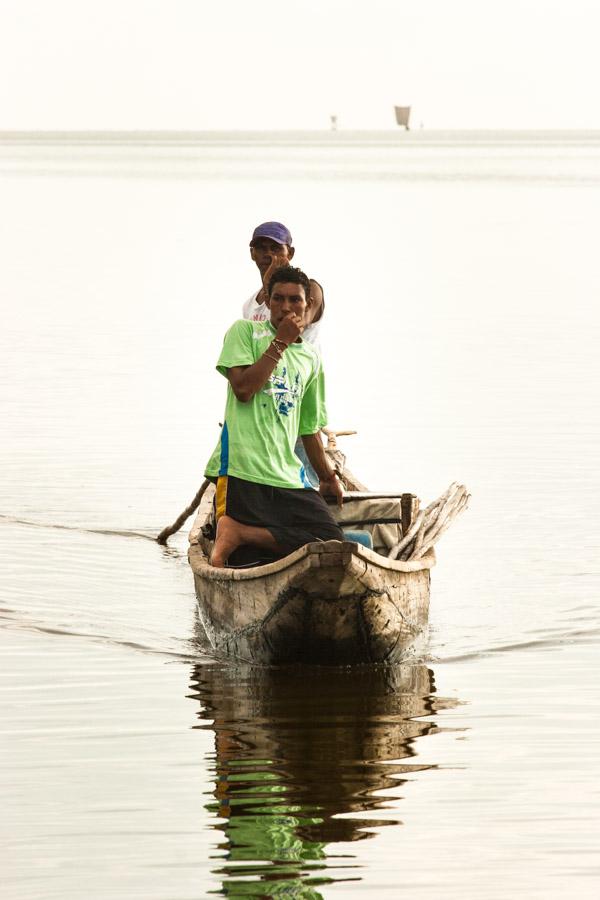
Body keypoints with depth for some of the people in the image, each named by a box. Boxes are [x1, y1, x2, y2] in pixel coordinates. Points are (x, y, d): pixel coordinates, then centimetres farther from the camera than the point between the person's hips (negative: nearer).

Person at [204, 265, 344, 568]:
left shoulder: (311, 358, 20)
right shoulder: (245, 331, 5)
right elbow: (243, 389, -11)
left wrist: (328, 477, 34)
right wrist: (281, 342, -8)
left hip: (289, 476, 6)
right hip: (242, 470, -6)